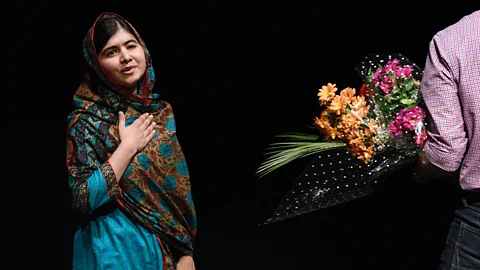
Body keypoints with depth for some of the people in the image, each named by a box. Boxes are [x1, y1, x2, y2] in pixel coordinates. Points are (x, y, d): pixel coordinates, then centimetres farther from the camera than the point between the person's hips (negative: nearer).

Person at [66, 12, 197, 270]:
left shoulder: (161, 111, 3)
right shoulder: (86, 120, -11)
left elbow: (179, 189, 6)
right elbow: (80, 200, -19)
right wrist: (128, 146, -18)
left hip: (167, 247, 5)